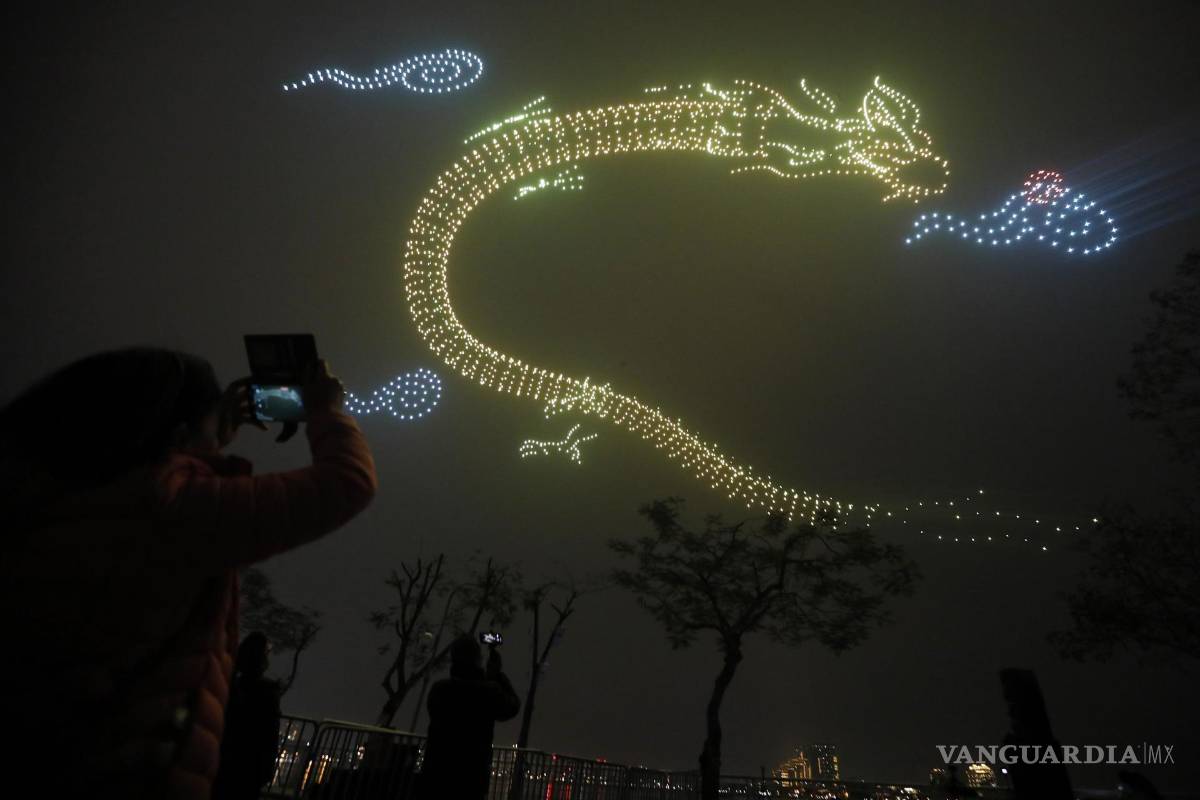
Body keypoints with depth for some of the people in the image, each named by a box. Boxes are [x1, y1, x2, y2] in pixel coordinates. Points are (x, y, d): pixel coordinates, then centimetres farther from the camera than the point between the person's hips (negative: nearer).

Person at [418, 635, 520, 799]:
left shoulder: (438, 689, -3)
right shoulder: (489, 692, -9)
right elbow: (512, 706, 9)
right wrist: (497, 673, 14)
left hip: (435, 775, 2)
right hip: (472, 779, -2)